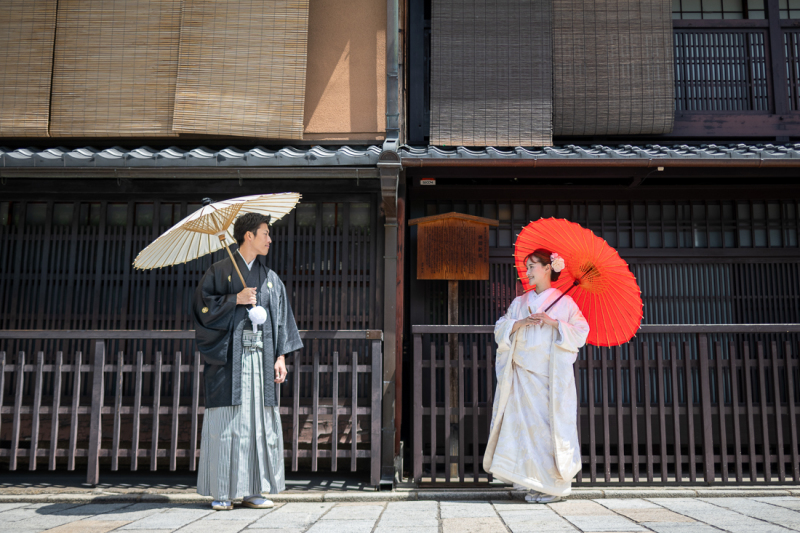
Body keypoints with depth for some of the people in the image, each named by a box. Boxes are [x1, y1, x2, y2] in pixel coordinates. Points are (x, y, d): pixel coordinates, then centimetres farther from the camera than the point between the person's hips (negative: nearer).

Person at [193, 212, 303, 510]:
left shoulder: (271, 279, 16)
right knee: (226, 422, -4)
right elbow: (203, 305, -4)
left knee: (260, 422, 1)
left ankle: (252, 491, 9)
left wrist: (281, 356, 4)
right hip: (229, 357, -4)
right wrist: (236, 299, -11)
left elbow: (281, 319, 13)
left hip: (260, 357, 4)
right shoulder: (220, 271, 4)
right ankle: (222, 493, 5)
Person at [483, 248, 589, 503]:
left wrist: (554, 322, -14)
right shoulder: (520, 302, 16)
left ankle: (555, 485, 2)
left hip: (552, 375, -3)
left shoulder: (564, 302, 5)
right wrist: (519, 323, -9)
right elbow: (500, 329, 9)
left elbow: (581, 331, -2)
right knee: (525, 423, -3)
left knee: (551, 423, -6)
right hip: (524, 374, 3)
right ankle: (534, 482, 5)